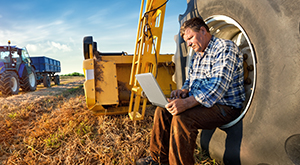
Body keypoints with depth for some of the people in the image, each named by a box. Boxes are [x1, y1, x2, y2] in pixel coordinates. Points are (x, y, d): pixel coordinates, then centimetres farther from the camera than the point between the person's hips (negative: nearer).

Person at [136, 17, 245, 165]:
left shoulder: (225, 48, -15)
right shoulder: (197, 55, 14)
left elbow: (218, 87, -28)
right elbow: (190, 79, 23)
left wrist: (187, 103, -37)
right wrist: (184, 90, -2)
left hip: (225, 107, -8)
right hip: (198, 101, 9)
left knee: (182, 118, -30)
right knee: (163, 110, -1)